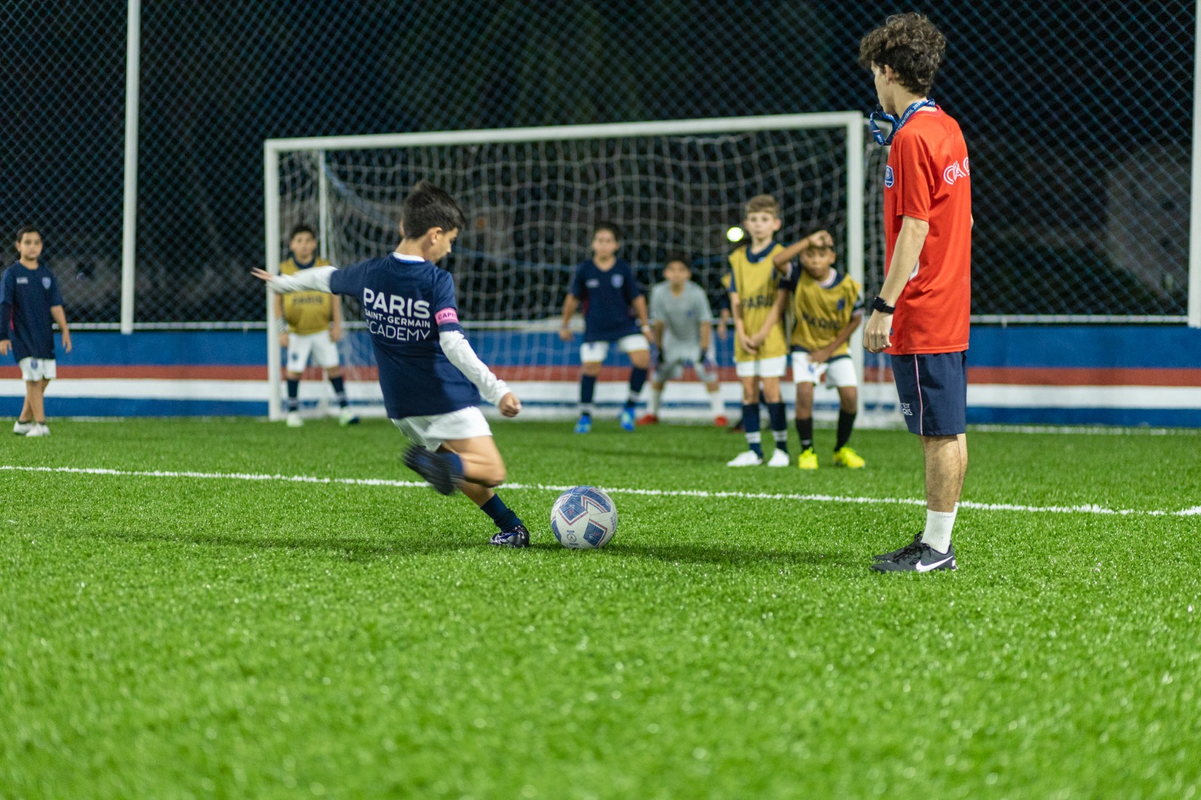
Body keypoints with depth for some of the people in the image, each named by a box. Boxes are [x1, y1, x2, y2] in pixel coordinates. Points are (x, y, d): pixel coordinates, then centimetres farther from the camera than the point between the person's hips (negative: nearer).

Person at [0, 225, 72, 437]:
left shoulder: (47, 275, 9)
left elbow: (55, 305, 8)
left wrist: (65, 330, -2)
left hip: (45, 336, 5)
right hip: (22, 335, -5)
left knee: (45, 378, 4)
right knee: (33, 379, -9)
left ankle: (23, 421, 17)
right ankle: (40, 424, -6)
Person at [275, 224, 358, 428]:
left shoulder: (324, 267, 1)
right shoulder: (285, 269, -1)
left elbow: (334, 297, 6)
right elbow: (278, 301, 2)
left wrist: (337, 325, 1)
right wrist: (282, 331, -3)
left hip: (322, 329, 1)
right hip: (296, 331, -1)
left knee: (333, 366, 0)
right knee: (294, 370, 3)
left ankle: (344, 409, 8)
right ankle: (293, 411, 17)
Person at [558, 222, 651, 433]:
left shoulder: (624, 268, -7)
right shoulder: (584, 269, -8)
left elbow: (637, 297, 3)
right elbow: (573, 298, 6)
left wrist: (645, 325, 5)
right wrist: (565, 325, 12)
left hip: (625, 323, 0)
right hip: (596, 327, 0)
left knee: (642, 358, -16)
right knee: (591, 367, -4)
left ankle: (630, 407, 2)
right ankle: (585, 416, 15)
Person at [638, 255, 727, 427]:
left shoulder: (696, 294, -28)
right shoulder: (659, 293, -21)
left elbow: (705, 323, -21)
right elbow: (658, 322, -10)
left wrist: (703, 351, -20)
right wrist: (659, 348, -6)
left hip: (697, 340, -3)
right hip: (673, 340, 3)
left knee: (708, 371, -17)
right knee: (659, 372, 2)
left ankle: (719, 413, -8)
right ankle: (652, 413, 21)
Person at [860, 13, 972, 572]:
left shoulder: (912, 137, -15)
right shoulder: (947, 128, 13)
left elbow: (914, 228, -19)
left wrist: (883, 307, -18)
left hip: (922, 313, -10)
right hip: (951, 309, 10)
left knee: (939, 431, -5)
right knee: (949, 429, 11)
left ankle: (936, 546, 0)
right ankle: (936, 543, 18)